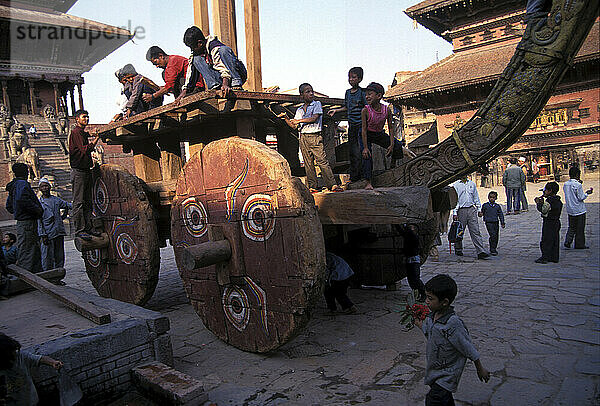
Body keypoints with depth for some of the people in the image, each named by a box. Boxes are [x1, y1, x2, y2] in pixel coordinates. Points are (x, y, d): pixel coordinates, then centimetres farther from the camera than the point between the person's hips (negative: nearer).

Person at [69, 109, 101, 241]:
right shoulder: (75, 132, -8)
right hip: (78, 171, -9)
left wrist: (95, 137, 12)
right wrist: (95, 139, -11)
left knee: (87, 201, 9)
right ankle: (79, 229, -6)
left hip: (86, 170, 9)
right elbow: (84, 150, -16)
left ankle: (88, 227, 14)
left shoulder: (84, 133, 19)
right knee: (78, 202, -7)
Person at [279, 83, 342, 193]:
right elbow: (294, 126, 16)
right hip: (303, 137, 4)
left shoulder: (317, 104, 5)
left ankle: (332, 184, -9)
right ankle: (313, 186, 9)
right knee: (308, 163, 3)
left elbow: (314, 118, -9)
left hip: (315, 136, -4)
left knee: (322, 160, -10)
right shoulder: (299, 110, 16)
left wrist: (299, 120, -8)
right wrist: (286, 118, 3)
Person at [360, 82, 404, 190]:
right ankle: (368, 182, -12)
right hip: (366, 136, -3)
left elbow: (391, 128, -7)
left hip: (379, 134, 3)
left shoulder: (387, 110, -18)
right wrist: (365, 147, -24)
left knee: (397, 145, -8)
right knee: (367, 156, -18)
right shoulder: (365, 110, -25)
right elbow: (364, 129, -21)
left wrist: (391, 144, -12)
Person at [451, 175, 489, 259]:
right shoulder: (455, 185, 0)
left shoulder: (472, 184, 12)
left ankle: (481, 251, -9)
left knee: (475, 231, -4)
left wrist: (479, 209, 12)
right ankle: (458, 249, 25)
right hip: (461, 210, -2)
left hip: (471, 209, 3)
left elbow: (476, 197, 18)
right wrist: (454, 213, -9)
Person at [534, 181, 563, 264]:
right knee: (555, 240, 12)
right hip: (556, 222, 9)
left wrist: (538, 203, -4)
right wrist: (542, 202, 11)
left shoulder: (549, 201, -19)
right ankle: (554, 257, 17)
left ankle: (545, 258, -1)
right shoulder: (558, 200, 10)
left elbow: (543, 210, -16)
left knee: (546, 241, -3)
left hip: (548, 222, -9)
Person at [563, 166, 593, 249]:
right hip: (579, 210, -6)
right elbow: (581, 198, -16)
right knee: (580, 228, 6)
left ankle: (567, 241, 5)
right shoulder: (578, 185, -18)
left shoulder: (565, 184, 2)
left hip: (570, 210, 6)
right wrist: (587, 193, 2)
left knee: (571, 227, 16)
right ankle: (579, 244, 13)